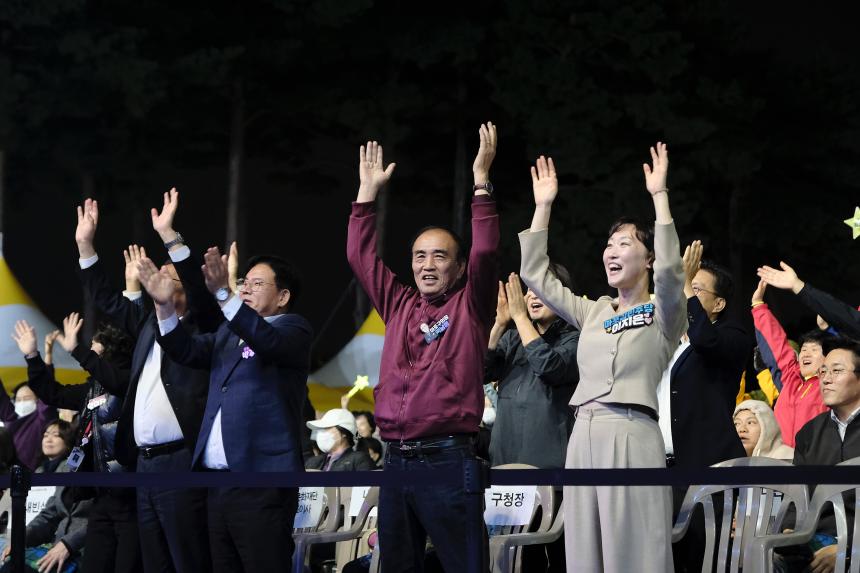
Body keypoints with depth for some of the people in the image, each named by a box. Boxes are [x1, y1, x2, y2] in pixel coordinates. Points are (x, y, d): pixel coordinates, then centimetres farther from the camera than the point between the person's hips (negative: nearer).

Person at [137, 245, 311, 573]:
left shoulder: (293, 329, 0)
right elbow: (186, 351, 9)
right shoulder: (229, 332, 22)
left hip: (262, 483, -7)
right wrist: (164, 305, -6)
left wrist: (224, 294, -34)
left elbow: (266, 340, -21)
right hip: (218, 481, 7)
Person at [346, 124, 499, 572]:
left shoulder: (470, 307, 4)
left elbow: (485, 253, -9)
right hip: (396, 459, 6)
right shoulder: (399, 306, 16)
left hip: (447, 459, -5)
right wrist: (368, 190, 13)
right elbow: (360, 257, 17)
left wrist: (481, 180, -12)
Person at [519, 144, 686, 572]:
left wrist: (658, 195, -16)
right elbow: (534, 273, 20)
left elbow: (670, 269, -17)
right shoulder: (592, 313, 20)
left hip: (632, 438, -6)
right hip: (584, 438, 6)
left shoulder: (662, 314, 4)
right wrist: (543, 206, 15)